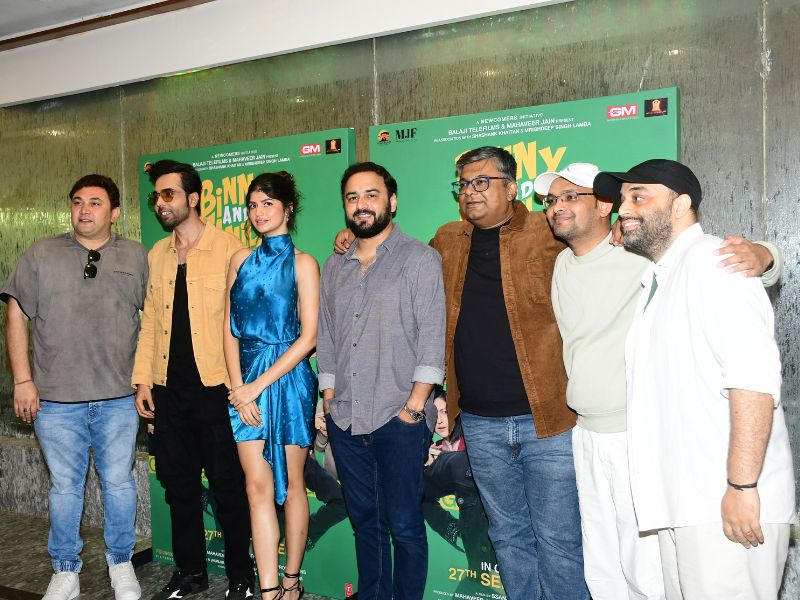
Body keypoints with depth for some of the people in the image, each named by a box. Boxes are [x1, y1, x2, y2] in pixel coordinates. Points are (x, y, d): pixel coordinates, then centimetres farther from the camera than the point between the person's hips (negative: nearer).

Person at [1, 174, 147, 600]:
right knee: (64, 487, 10)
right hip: (56, 398, 0)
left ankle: (121, 564, 27)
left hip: (119, 398, 0)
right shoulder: (41, 254, 4)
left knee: (119, 482, 8)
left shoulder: (136, 257, 6)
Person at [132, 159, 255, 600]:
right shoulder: (157, 255, 12)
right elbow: (150, 321, 14)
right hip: (168, 387, 6)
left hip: (215, 386, -5)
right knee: (178, 481, 14)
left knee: (227, 483, 4)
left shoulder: (229, 249, -7)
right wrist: (142, 378, 8)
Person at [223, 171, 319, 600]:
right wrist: (239, 389, -6)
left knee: (291, 485, 7)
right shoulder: (240, 260, 10)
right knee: (258, 488, 1)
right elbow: (230, 329, 6)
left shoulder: (302, 263, -2)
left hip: (288, 378, -3)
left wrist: (258, 385, -12)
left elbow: (308, 337, -8)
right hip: (245, 381, 3)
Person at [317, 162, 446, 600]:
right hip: (344, 418, 5)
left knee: (404, 524, 2)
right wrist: (330, 397, 8)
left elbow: (433, 337, -8)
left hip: (399, 419, -5)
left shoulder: (420, 259, -2)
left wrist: (415, 405, -13)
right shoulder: (334, 267, 14)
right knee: (364, 521, 15)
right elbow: (325, 336, 16)